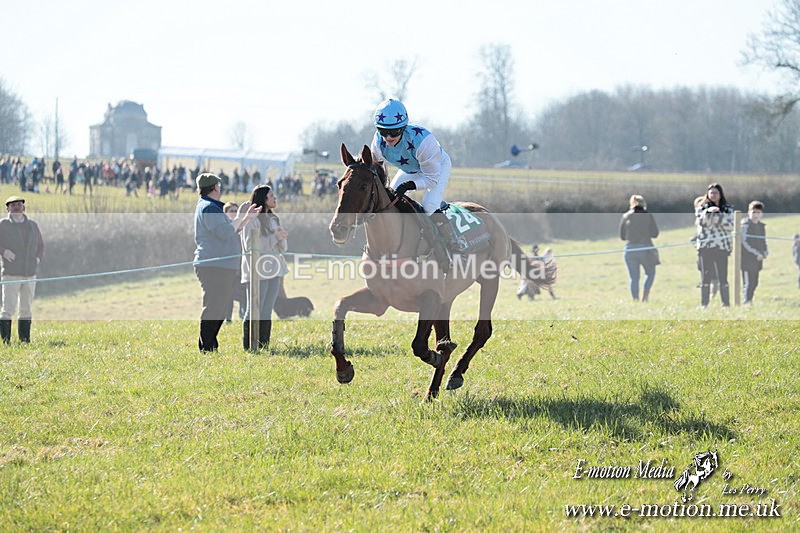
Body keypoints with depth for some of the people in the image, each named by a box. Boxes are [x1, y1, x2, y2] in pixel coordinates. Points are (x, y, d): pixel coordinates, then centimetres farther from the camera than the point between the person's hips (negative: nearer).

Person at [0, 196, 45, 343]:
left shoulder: (33, 226, 13)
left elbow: (40, 245, 23)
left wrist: (38, 258, 5)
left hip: (30, 274, 5)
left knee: (26, 309, 9)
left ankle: (25, 340, 14)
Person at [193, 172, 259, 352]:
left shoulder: (213, 207, 23)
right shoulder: (208, 208, -12)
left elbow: (232, 230, 29)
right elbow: (225, 232, -21)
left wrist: (247, 218, 22)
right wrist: (240, 216, -9)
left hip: (222, 267, 11)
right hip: (214, 267, -11)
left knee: (218, 310, 14)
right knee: (212, 309, -11)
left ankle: (211, 346, 18)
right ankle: (207, 348, -11)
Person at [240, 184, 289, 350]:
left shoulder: (273, 219, 16)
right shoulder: (251, 219, -8)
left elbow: (282, 248, 17)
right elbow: (250, 246, -17)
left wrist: (282, 237, -5)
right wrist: (274, 237, -17)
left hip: (274, 271, 8)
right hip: (257, 272, -8)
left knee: (267, 312, 10)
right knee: (254, 312, -8)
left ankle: (264, 346, 13)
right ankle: (248, 347, -6)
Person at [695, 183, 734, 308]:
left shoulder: (728, 209, 11)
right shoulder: (702, 208, 11)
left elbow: (731, 226, -2)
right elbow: (701, 222, -6)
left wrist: (717, 216, -12)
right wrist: (708, 212, -22)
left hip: (722, 246, 0)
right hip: (705, 246, 0)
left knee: (723, 277, -4)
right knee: (706, 277, -1)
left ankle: (726, 304, -1)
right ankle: (704, 304, 2)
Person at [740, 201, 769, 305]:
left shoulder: (761, 226, 15)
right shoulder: (745, 225, -10)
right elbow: (744, 242, -14)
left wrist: (765, 251, 4)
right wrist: (756, 253, -16)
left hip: (758, 259, 8)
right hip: (747, 259, -8)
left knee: (754, 283, 11)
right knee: (749, 283, -9)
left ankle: (749, 302, 19)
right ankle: (746, 302, -7)